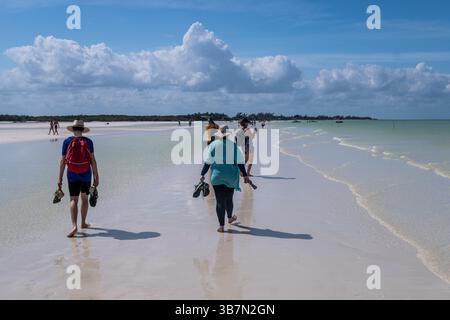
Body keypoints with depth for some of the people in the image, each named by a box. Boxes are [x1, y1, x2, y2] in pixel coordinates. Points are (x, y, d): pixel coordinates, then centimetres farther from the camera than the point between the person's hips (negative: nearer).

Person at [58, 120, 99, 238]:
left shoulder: (67, 141, -1)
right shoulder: (88, 142, -3)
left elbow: (63, 161, -1)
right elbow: (93, 160, -5)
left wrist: (60, 178, 4)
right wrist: (96, 177, -1)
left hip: (72, 175, -1)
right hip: (86, 175, 1)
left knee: (74, 200, -3)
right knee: (84, 198, 16)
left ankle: (74, 225, -20)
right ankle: (83, 223, 27)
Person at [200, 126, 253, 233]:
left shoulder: (213, 145, -2)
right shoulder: (233, 145, -1)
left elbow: (208, 161, -6)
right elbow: (240, 162, -3)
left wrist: (202, 174, -2)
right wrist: (245, 175, 2)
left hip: (217, 176, -1)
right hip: (231, 176, 1)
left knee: (220, 200, 1)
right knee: (229, 199, 20)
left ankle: (221, 226, 0)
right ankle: (230, 217, 42)